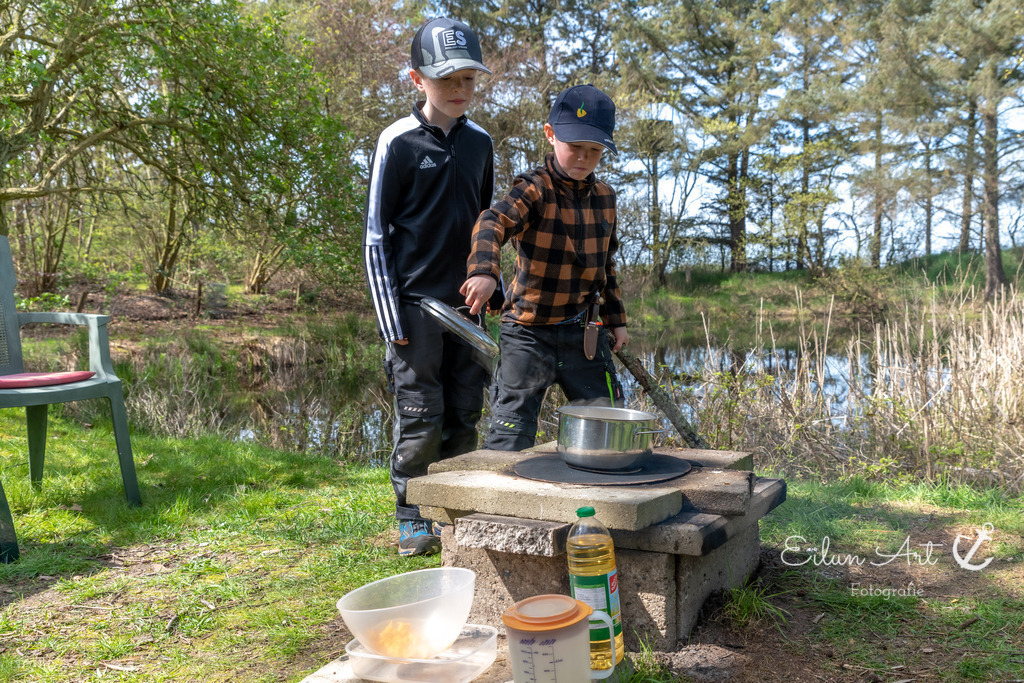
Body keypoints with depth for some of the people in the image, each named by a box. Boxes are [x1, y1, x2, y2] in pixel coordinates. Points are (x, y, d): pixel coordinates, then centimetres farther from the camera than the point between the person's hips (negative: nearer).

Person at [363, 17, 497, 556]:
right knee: (421, 416, -2)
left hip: (466, 301, 5)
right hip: (416, 300, -5)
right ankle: (412, 521, 14)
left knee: (464, 414, 8)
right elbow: (376, 233, -5)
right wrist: (390, 318, -10)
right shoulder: (398, 142, -6)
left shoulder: (479, 143, 10)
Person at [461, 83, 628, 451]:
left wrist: (615, 319, 19)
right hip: (529, 331, -5)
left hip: (584, 334, 5)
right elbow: (493, 223, -32)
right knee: (512, 432, -3)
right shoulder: (535, 189, -12)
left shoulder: (604, 196, 7)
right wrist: (483, 270, -52)